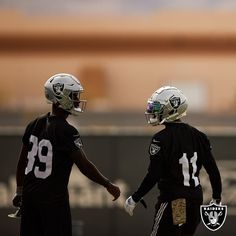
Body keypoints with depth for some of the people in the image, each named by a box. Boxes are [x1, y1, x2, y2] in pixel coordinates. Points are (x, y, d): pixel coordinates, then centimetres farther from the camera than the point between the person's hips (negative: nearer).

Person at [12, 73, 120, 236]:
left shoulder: (35, 125, 7)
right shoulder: (66, 131, -15)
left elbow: (22, 161, 14)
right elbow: (84, 165, -16)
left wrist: (20, 192, 23)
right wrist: (109, 186, -6)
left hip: (30, 195, 7)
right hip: (54, 199, -7)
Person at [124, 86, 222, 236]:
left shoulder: (161, 139, -13)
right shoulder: (199, 136, 6)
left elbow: (153, 176, -17)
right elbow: (213, 170, 8)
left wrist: (134, 199, -7)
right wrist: (217, 199, 20)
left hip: (173, 201, -7)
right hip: (196, 199, 7)